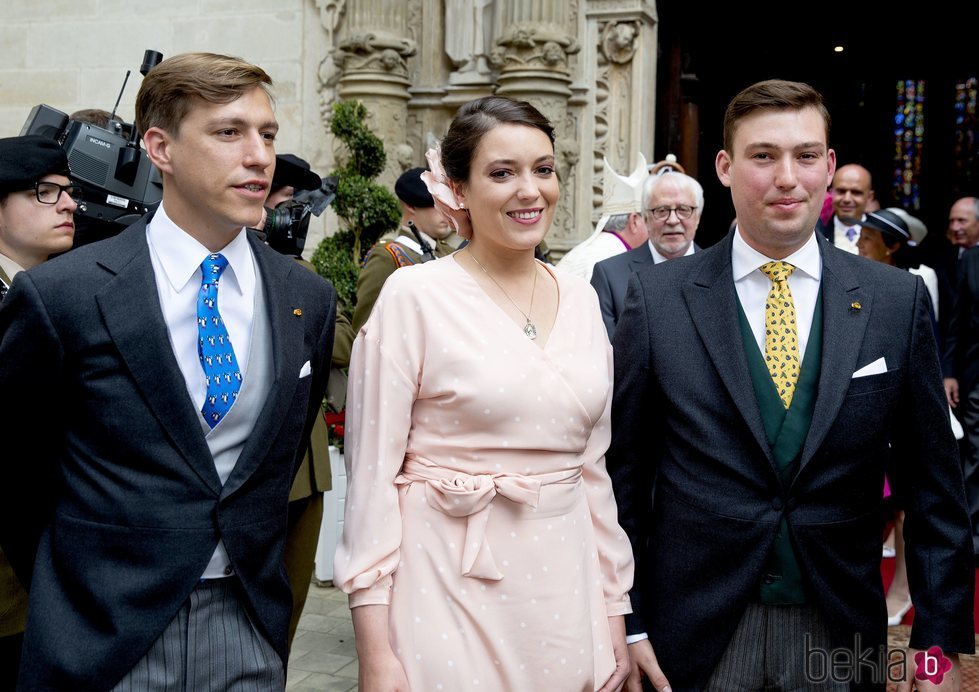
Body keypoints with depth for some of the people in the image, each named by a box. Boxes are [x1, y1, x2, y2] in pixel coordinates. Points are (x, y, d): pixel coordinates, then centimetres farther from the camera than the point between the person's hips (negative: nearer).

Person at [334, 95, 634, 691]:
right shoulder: (414, 296, -8)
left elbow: (593, 465, 12)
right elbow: (372, 474, -9)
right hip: (450, 596, -4)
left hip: (566, 592, 5)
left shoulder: (581, 299, 7)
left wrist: (615, 617, 10)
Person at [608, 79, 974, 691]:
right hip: (695, 635, -1)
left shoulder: (899, 300, -1)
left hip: (841, 637, 2)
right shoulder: (658, 297, -5)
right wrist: (627, 624, -3)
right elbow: (623, 473, -2)